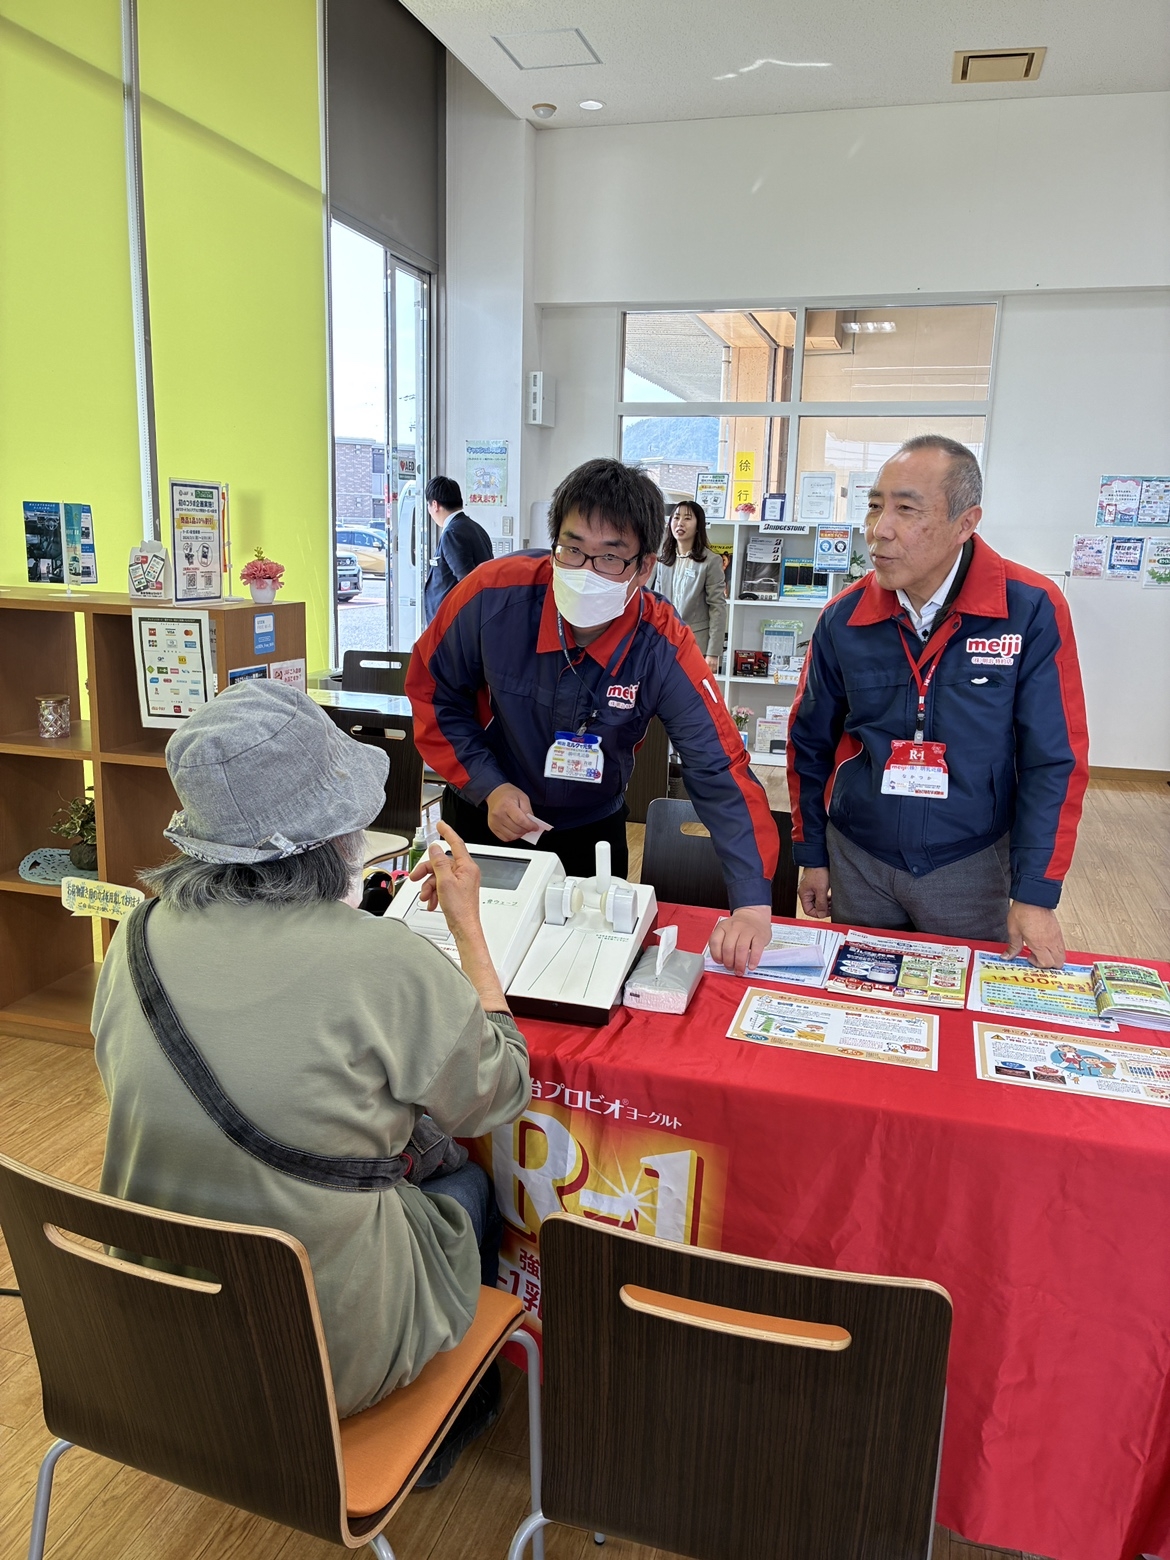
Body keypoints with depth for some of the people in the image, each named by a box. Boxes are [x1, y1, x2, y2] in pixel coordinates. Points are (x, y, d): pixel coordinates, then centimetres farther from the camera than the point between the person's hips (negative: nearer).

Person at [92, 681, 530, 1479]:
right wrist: (468, 923, -2)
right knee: (467, 1186, 23)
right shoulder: (389, 963, -27)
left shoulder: (137, 939, -10)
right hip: (328, 1357, -5)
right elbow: (498, 1097, -9)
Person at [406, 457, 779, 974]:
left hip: (592, 834, 0)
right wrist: (488, 787, -19)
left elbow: (722, 773, -28)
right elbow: (432, 691, -9)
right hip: (481, 818, 1)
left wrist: (753, 903, -39)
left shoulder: (663, 649, -25)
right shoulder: (494, 595, -25)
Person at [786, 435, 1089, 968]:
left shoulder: (1032, 610, -15)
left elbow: (1053, 761, -11)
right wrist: (811, 855, 7)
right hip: (856, 861, 2)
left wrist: (1035, 894, -11)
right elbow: (810, 743, 4)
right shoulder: (844, 618, -8)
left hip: (972, 869, -2)